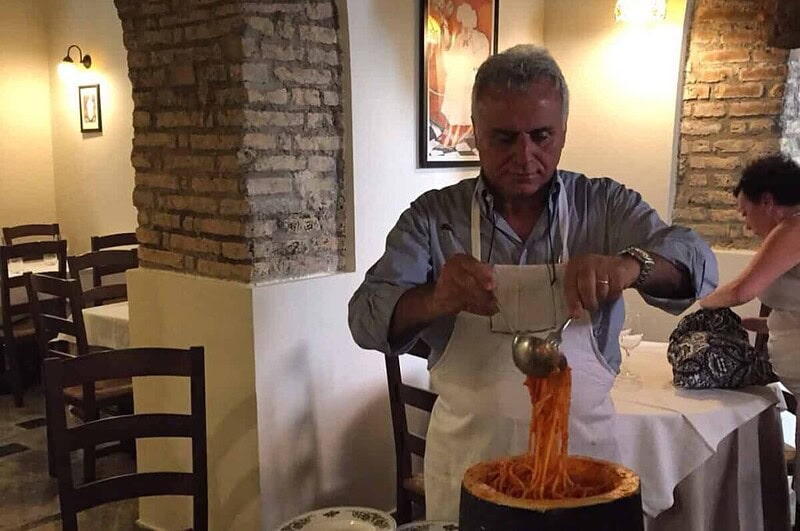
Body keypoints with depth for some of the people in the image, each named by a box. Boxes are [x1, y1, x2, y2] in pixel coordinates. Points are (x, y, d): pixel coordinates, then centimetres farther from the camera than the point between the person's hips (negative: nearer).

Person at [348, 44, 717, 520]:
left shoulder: (606, 206, -3)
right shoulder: (433, 216, -5)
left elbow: (695, 263, -13)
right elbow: (368, 317, -12)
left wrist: (631, 265, -36)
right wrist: (436, 300, -34)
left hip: (582, 448, 1)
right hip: (467, 455, 0)